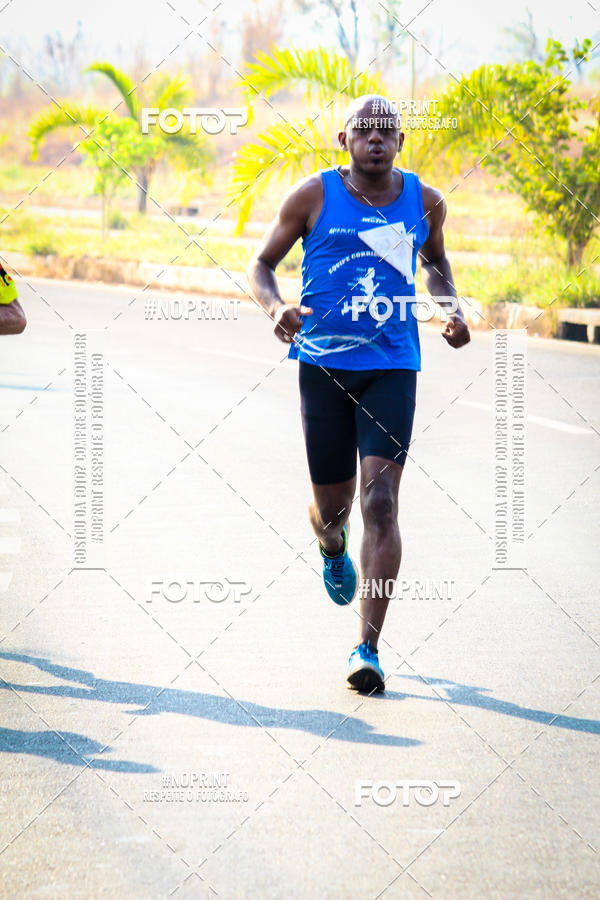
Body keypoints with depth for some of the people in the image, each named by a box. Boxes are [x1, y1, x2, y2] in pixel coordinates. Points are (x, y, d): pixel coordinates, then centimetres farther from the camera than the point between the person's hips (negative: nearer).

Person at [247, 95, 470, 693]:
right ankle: (333, 550, 49)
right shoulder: (313, 196, -2)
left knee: (380, 501, -14)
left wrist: (451, 309, 6)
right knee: (332, 503, 7)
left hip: (392, 366, 0)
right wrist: (275, 307, -16)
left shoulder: (425, 202, 5)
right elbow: (261, 265, 5)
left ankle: (368, 649, -12)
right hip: (324, 364, 0)